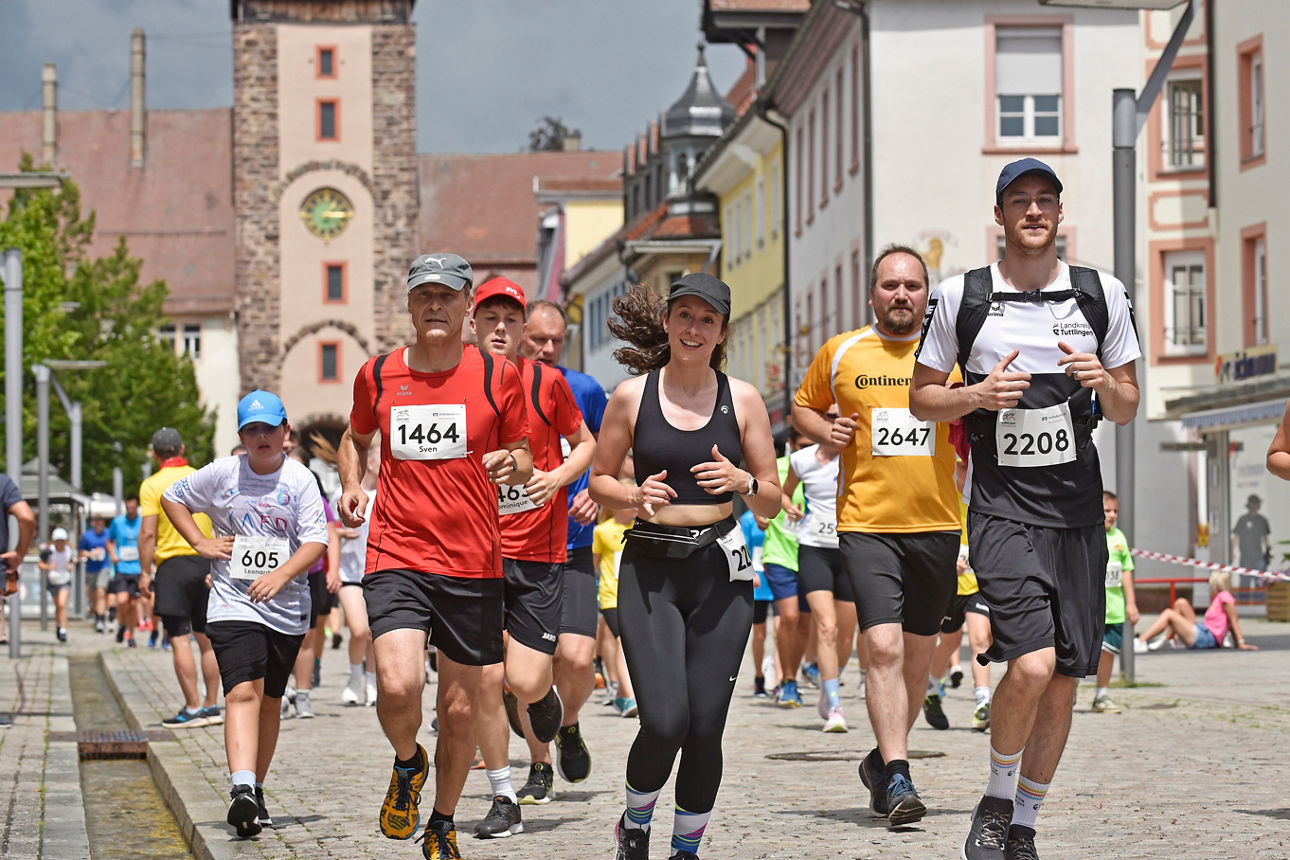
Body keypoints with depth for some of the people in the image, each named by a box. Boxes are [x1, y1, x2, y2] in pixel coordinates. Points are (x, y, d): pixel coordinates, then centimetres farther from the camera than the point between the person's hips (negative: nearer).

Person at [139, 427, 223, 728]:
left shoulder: (152, 485, -4)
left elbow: (148, 534, -10)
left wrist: (145, 572, -4)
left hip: (172, 565, -4)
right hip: (205, 563, 4)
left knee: (180, 640, -3)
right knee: (207, 639, 11)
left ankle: (193, 708, -6)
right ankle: (212, 705, 15)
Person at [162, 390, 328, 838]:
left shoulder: (300, 479, -1)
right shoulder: (222, 473, 2)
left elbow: (317, 539, -8)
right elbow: (172, 497, 17)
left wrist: (281, 574, -25)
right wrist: (201, 543, 4)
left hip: (287, 607, 1)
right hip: (233, 603, -1)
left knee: (269, 700, 11)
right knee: (243, 692, -19)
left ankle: (255, 791, 25)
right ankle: (242, 789, -33)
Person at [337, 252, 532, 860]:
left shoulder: (498, 377, 1)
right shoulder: (377, 375, 4)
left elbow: (523, 457, 11)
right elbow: (355, 438, 24)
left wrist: (513, 464, -12)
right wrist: (351, 485, 5)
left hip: (473, 564, 0)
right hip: (396, 556, 0)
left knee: (460, 709, 8)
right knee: (398, 686, -22)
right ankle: (408, 764, 12)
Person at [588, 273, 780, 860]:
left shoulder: (742, 399, 5)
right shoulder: (632, 396, 2)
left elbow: (772, 503, 9)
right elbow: (598, 481, 10)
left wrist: (743, 482, -12)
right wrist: (635, 496, -10)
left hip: (720, 571, 1)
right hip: (650, 569, -1)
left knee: (706, 726, -2)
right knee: (664, 722, -13)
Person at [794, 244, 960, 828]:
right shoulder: (841, 353, 4)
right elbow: (803, 406, 19)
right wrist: (823, 430, -2)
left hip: (935, 523, 2)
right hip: (866, 522, -2)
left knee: (918, 655, 11)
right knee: (884, 646, -16)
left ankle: (882, 761, 30)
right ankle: (897, 778, -15)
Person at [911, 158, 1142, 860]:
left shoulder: (1102, 296, 7)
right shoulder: (959, 297, 1)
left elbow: (1127, 410, 13)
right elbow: (922, 399, 9)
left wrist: (1104, 382, -9)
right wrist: (977, 395, -11)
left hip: (1078, 509, 3)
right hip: (1002, 507, -3)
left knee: (1063, 679, 5)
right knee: (1032, 663, -21)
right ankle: (995, 802, 3)